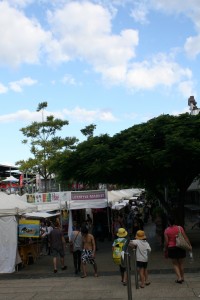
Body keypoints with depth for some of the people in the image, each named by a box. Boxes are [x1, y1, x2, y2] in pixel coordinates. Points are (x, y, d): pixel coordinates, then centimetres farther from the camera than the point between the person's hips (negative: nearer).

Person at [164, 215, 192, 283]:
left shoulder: (166, 230, -7)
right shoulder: (180, 228, -5)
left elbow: (166, 242, -7)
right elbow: (185, 237, -7)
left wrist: (166, 250, 5)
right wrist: (189, 245, -1)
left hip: (172, 248, -2)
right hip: (180, 248, 2)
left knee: (175, 264, 11)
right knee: (181, 263, 16)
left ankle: (179, 278, 0)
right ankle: (182, 277, 25)